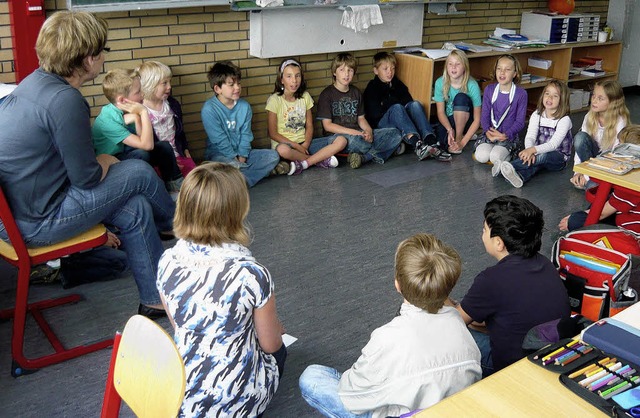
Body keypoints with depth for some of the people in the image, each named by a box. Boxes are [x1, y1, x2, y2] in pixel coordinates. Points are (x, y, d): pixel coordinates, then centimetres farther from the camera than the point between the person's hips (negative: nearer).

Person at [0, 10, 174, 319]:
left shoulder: (36, 82, 6)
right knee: (140, 172, -2)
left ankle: (155, 299, 25)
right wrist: (106, 161, 2)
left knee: (134, 208, 12)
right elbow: (86, 177, -20)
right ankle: (175, 221, 30)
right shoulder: (65, 100, -26)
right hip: (33, 224, -10)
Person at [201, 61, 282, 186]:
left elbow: (246, 135, 1)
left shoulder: (244, 106, 1)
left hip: (241, 154, 6)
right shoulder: (209, 109, -15)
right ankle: (264, 170, -16)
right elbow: (219, 140, -16)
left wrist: (242, 158, -11)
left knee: (273, 156, -12)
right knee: (231, 166, -40)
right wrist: (235, 160, -17)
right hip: (219, 154, -6)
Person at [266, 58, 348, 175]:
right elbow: (273, 133, -9)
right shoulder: (275, 100, -7)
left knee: (341, 140, -13)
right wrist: (296, 146, -15)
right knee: (283, 150, -43)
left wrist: (306, 144, -11)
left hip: (304, 144, 5)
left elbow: (309, 126, 9)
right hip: (285, 143, -5)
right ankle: (320, 159, -18)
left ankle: (303, 163, -25)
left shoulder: (305, 96, 8)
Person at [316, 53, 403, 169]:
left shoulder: (356, 92, 19)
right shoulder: (327, 94, -1)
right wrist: (353, 132, -17)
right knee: (354, 140, -41)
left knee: (395, 134, -12)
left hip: (359, 134, 6)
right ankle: (378, 153, -12)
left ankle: (363, 157, -26)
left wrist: (368, 131, -5)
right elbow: (327, 125, -8)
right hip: (337, 136, -6)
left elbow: (361, 118, 18)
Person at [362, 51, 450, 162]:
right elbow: (375, 114, -9)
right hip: (381, 124, -5)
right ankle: (417, 144, -56)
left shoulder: (398, 84, 18)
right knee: (396, 108, -33)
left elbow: (409, 103, 9)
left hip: (401, 123, 5)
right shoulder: (372, 89, 2)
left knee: (415, 104, -22)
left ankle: (431, 143, -44)